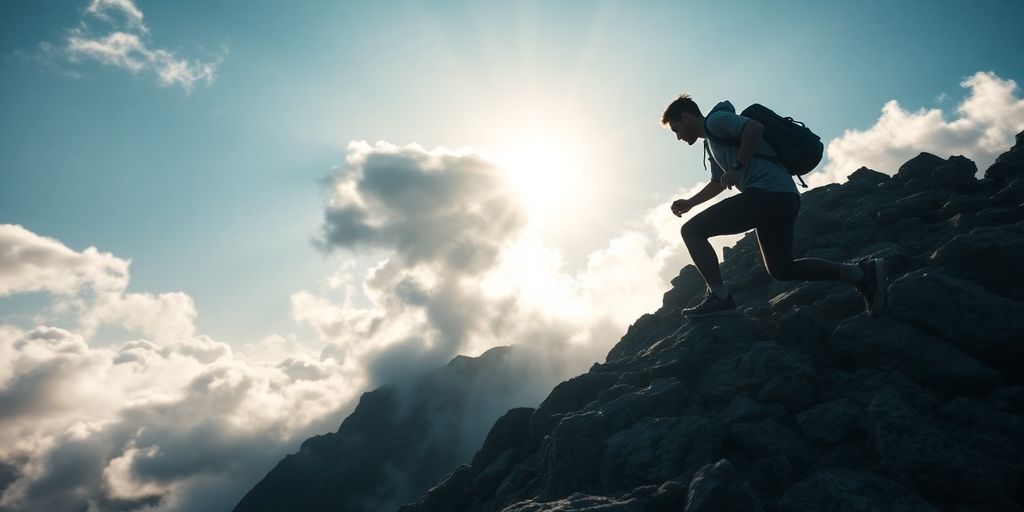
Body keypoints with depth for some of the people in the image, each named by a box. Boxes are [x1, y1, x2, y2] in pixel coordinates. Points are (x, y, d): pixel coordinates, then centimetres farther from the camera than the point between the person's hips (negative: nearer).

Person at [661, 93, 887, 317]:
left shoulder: (715, 120, 0)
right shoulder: (710, 144, 29)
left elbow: (755, 128, -18)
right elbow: (717, 183, 39)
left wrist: (737, 168, -15)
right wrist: (689, 203, 30)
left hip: (767, 194, -11)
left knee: (691, 230, -9)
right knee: (781, 268, 19)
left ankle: (719, 297, -11)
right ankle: (862, 272, 13)